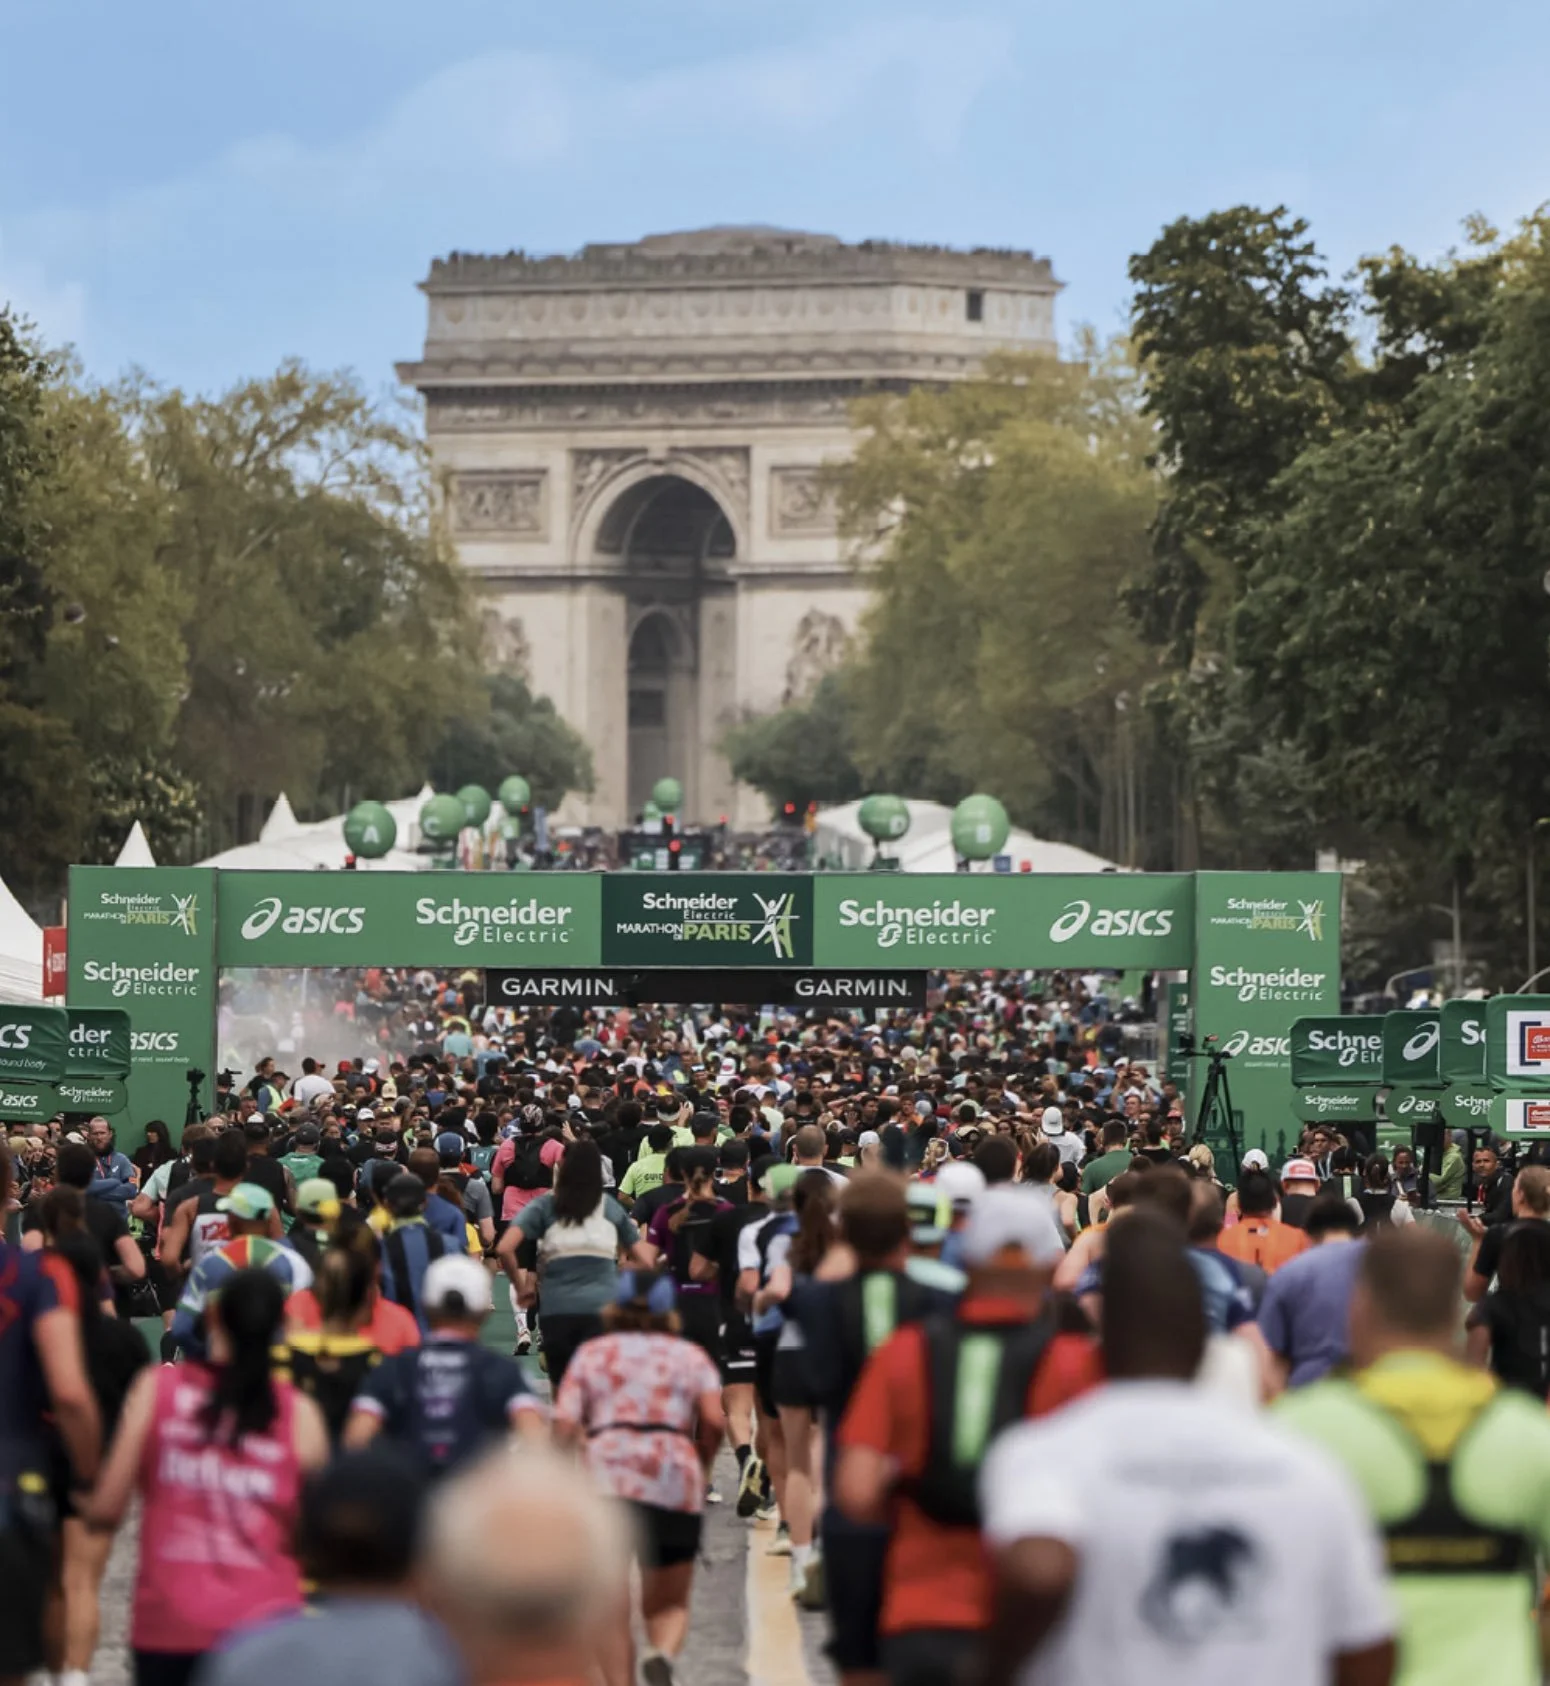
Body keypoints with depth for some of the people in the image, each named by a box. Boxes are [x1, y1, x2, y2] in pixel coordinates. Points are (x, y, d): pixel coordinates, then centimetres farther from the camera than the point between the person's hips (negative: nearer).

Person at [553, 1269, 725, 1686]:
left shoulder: (592, 1353, 17)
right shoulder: (691, 1355, 18)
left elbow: (564, 1422, 2)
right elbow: (715, 1421, 1)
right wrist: (702, 1466, 17)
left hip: (605, 1479, -1)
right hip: (675, 1485, 1)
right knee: (669, 1604, 13)